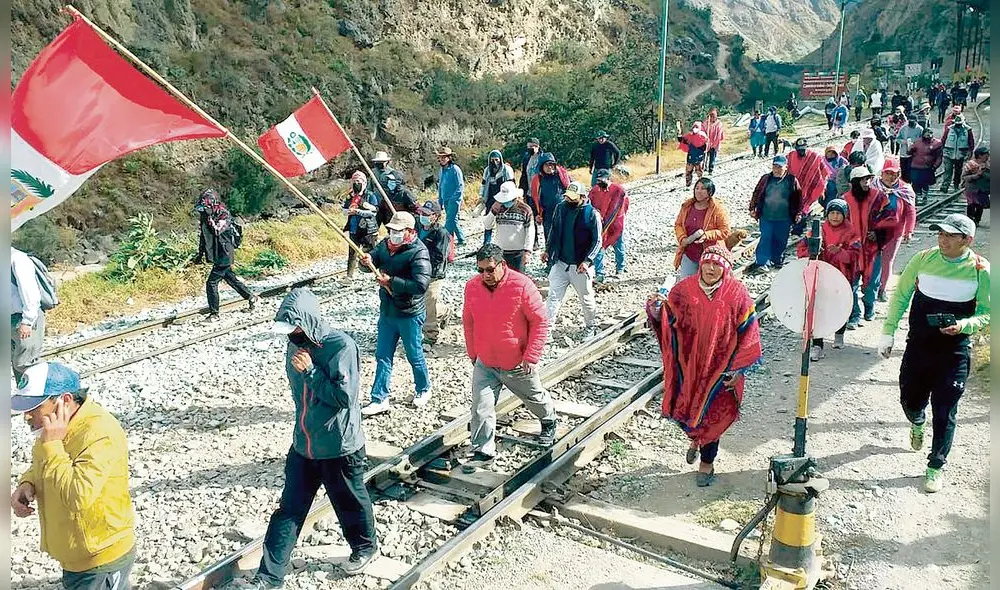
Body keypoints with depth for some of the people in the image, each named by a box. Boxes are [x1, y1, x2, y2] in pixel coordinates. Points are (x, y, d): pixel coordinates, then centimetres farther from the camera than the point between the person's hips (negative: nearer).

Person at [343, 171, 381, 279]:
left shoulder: (370, 196, -5)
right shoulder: (349, 197, 12)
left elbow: (374, 212, -14)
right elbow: (344, 211, 15)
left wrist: (358, 211, -19)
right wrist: (349, 211, -10)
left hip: (368, 230, -5)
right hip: (354, 230, 5)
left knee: (369, 252, -3)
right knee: (352, 253, 7)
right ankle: (349, 275, 12)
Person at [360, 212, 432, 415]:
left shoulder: (419, 252, -20)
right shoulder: (385, 244, 2)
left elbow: (420, 285, -28)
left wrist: (391, 281, -26)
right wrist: (368, 260, -18)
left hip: (410, 314, -6)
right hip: (387, 312, 6)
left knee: (414, 356, 11)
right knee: (382, 356, 9)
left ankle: (423, 390, 34)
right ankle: (380, 399, 17)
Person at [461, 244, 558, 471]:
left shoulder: (522, 286, -20)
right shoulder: (472, 287, -7)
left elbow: (540, 322, -15)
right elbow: (468, 322, 8)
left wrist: (531, 356, -17)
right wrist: (472, 353, 9)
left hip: (518, 364, -2)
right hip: (484, 363, 3)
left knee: (534, 397, 21)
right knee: (481, 408, -3)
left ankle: (549, 421, 51)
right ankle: (483, 452, 10)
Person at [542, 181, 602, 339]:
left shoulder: (592, 214, -12)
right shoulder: (561, 208, 0)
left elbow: (597, 241, -11)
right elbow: (553, 231, 13)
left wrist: (587, 261, -21)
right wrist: (547, 250, 9)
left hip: (580, 265, -3)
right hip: (560, 262, 3)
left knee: (586, 298, 12)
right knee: (553, 296, 2)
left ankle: (590, 327, 30)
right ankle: (547, 325, 8)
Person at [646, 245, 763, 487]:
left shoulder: (737, 294, -11)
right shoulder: (684, 289, -7)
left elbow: (748, 333, -7)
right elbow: (667, 319, -3)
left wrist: (737, 370, -9)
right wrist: (656, 309, -27)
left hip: (720, 365, -2)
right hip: (689, 364, 2)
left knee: (713, 413, 4)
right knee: (683, 409, 11)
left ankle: (707, 463, 26)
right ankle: (696, 438, 47)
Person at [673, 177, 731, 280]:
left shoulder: (718, 209, -9)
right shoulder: (687, 206, 5)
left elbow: (725, 231, -11)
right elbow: (678, 225, 12)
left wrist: (706, 235, -24)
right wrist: (683, 238, -8)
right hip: (688, 254, 4)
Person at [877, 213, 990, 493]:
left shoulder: (980, 270, -10)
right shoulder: (923, 259, -5)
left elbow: (988, 312, -2)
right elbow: (900, 296, 5)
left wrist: (964, 325, -22)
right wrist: (888, 332, 2)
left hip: (954, 352, -2)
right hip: (917, 347, 2)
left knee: (944, 414, 2)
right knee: (910, 401, 15)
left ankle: (935, 466, 21)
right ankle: (917, 424, 52)